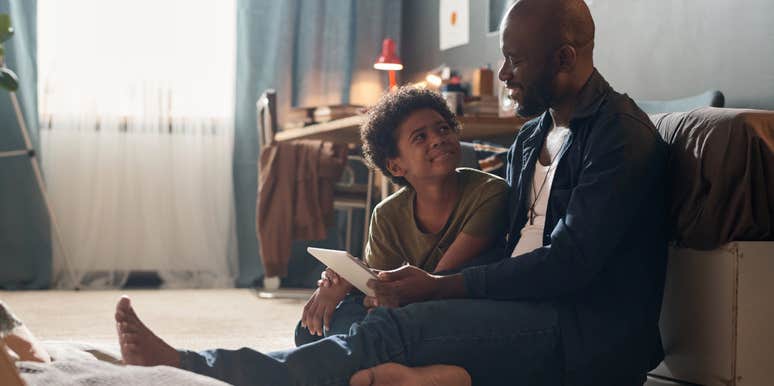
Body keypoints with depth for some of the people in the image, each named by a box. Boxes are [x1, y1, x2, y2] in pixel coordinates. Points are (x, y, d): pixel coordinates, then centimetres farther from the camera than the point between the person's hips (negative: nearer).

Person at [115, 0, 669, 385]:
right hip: (529, 314, 8)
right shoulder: (531, 139, 19)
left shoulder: (622, 135, -11)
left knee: (398, 330, -25)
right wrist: (418, 285, -2)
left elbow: (567, 264, -19)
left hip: (589, 339, -8)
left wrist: (439, 288, -19)